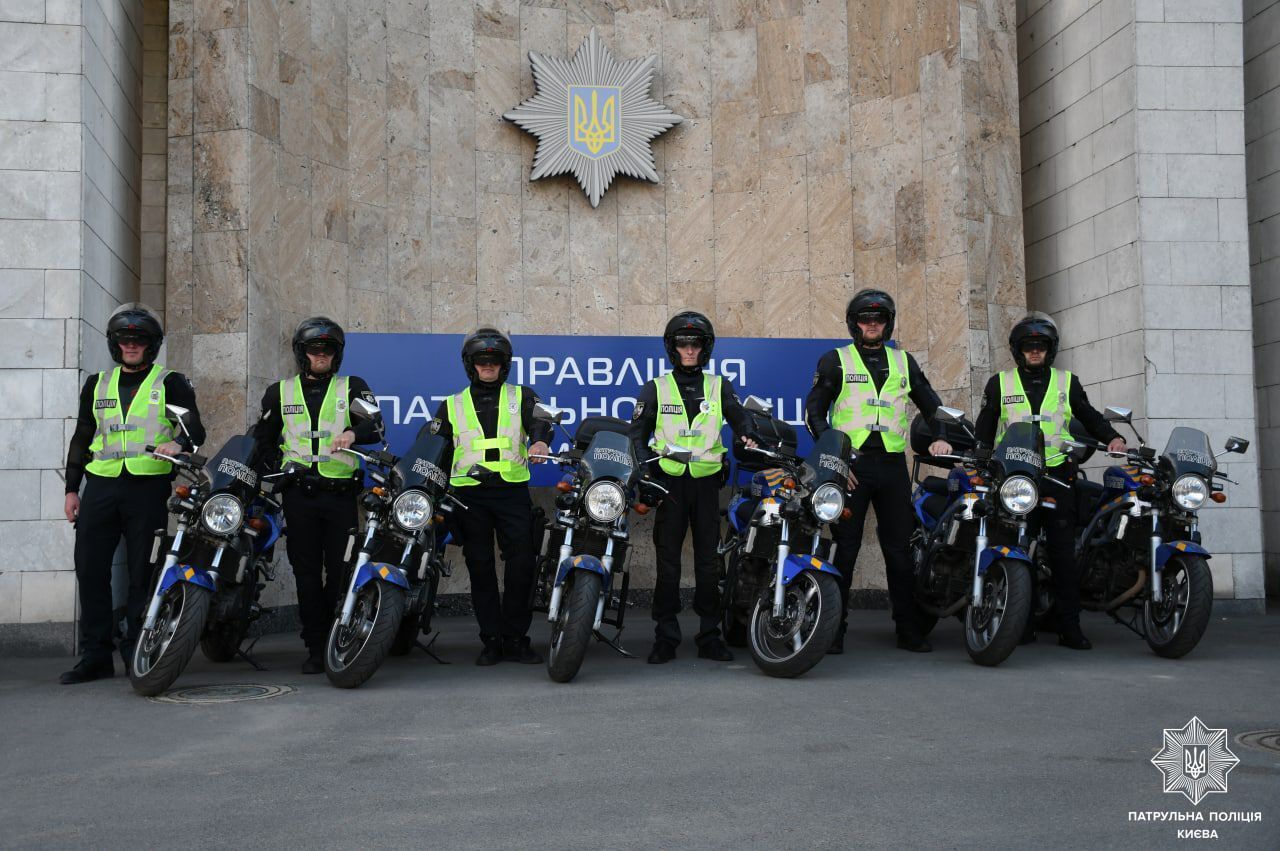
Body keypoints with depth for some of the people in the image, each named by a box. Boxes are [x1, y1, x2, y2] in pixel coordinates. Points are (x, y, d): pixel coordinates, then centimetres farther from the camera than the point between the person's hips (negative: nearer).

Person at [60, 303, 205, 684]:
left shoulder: (170, 383, 6)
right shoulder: (97, 384, 19)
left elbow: (195, 428, -4)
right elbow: (81, 438, 21)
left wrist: (179, 442, -27)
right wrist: (72, 489, 14)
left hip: (149, 486, -4)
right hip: (101, 485, 4)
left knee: (142, 573, -2)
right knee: (89, 568, -1)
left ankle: (136, 652, 6)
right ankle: (95, 654, 5)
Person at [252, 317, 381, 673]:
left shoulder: (352, 387, 9)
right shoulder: (280, 392, 16)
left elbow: (376, 425, -5)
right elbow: (262, 436, 22)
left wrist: (354, 433, -26)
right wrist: (275, 469, 7)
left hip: (342, 493, -1)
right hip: (299, 493, 2)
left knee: (341, 572, -3)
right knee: (307, 573, 1)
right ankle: (315, 648, 6)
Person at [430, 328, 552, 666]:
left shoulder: (521, 397, 13)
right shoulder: (452, 405, 18)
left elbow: (541, 419, -7)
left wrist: (540, 439, -30)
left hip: (512, 489, -1)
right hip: (469, 494, 2)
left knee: (521, 564, -7)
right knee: (480, 567, 2)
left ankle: (515, 638, 1)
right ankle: (491, 640, 8)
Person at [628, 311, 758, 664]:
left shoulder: (719, 387, 13)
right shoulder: (655, 389, 10)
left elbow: (738, 415, 1)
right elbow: (638, 432, 6)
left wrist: (749, 436, -21)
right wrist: (644, 464, -12)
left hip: (707, 481, 1)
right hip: (669, 481, -1)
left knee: (708, 561, 3)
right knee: (667, 560, -2)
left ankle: (709, 636, 9)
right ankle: (665, 637, 2)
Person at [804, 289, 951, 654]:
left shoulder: (903, 362, 17)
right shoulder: (835, 361, 6)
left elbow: (930, 403, 23)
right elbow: (814, 411, 3)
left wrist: (938, 437, 5)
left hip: (892, 464, 3)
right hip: (850, 463, -3)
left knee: (899, 548, 5)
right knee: (845, 548, -2)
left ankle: (908, 628, 12)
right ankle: (834, 628, 2)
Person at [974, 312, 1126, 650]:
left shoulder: (1067, 382, 16)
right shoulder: (1000, 384, 13)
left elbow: (1089, 416, 21)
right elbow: (984, 428, 14)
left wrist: (1112, 437, 3)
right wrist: (979, 457, -1)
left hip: (1057, 474, 1)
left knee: (1064, 552, -4)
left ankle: (1069, 626, -2)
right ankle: (1022, 624, 3)